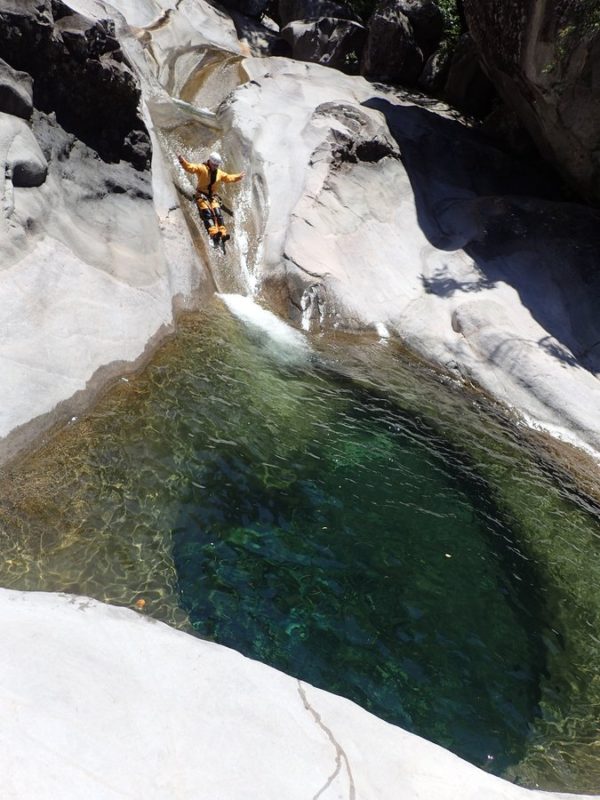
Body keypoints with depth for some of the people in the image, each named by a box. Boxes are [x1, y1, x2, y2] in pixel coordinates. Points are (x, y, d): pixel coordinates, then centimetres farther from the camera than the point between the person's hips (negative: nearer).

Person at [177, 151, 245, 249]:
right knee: (208, 214, -22)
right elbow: (190, 167, -17)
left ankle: (222, 234, -20)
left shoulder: (219, 173, 14)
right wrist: (182, 161, -34)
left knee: (218, 214, -13)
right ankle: (214, 234, -38)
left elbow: (229, 178, 28)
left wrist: (238, 177, 25)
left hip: (213, 196, 5)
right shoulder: (202, 168, -4)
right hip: (202, 196, -5)